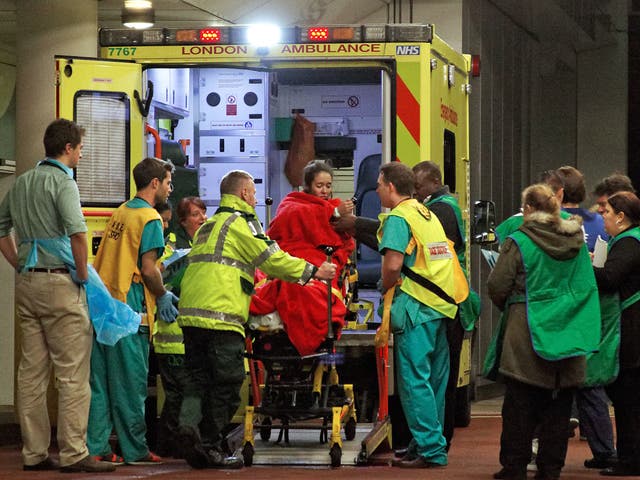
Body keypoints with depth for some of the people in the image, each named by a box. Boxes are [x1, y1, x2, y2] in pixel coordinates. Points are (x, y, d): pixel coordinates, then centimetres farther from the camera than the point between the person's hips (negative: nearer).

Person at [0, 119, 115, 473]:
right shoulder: (62, 181, -10)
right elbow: (77, 232, -23)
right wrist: (83, 274, -12)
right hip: (59, 282, -8)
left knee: (32, 370, 9)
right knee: (73, 371, -5)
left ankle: (34, 452, 12)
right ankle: (73, 453, -6)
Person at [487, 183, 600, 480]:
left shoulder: (519, 243, -10)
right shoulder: (576, 243, 4)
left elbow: (497, 286, -8)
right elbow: (588, 286, 14)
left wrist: (507, 306, 12)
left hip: (527, 333, -4)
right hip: (566, 335, 4)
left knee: (520, 405, 3)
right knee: (558, 406, 8)